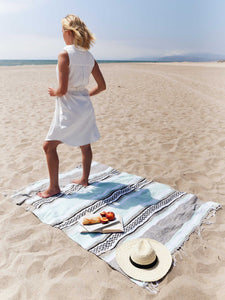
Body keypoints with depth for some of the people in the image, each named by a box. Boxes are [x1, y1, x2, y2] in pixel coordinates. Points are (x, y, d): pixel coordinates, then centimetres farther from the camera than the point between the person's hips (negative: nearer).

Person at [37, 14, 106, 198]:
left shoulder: (65, 55, -15)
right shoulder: (89, 56, 5)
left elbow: (62, 89, -20)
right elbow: (102, 86, 7)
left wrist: (53, 92, 2)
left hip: (69, 109, -7)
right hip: (85, 107, 7)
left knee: (49, 146, 6)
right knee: (85, 145, 18)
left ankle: (54, 187, 15)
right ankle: (85, 179, 35)